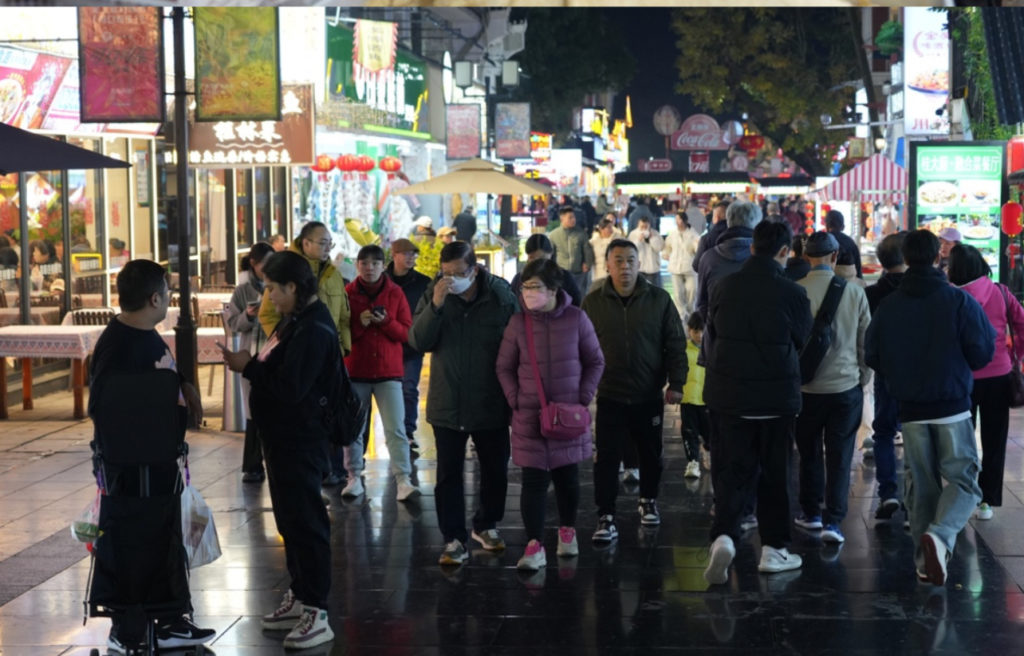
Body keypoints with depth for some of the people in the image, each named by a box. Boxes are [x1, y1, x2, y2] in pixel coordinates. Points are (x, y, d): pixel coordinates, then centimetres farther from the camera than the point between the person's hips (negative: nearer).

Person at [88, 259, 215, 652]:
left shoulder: (147, 334, 7)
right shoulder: (117, 345, -24)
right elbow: (101, 406, -28)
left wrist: (184, 386, 3)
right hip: (129, 464, -10)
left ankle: (167, 622, 31)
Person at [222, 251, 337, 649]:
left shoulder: (313, 329, -21)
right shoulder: (295, 319, 11)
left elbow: (290, 387, -27)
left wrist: (248, 367, -18)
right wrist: (251, 363, 1)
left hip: (300, 440, -11)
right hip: (284, 435, 11)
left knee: (304, 521, -6)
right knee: (289, 517, 18)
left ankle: (316, 613, 0)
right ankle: (298, 597, 31)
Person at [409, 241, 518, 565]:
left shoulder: (500, 295, -10)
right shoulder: (434, 294, -5)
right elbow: (419, 341, -11)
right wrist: (435, 306, -26)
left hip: (491, 404, 0)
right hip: (447, 405, 0)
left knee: (495, 471, 15)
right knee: (449, 476, 2)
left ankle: (486, 525, 35)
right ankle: (454, 539, 11)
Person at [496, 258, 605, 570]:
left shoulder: (576, 319, -5)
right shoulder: (518, 323, -3)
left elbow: (595, 362, 5)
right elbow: (504, 367, 6)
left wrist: (583, 397, -4)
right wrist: (515, 400, -4)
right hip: (529, 416, 0)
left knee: (567, 476, 12)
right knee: (534, 479, -5)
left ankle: (567, 531, 34)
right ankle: (535, 547, -4)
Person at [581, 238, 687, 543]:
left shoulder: (659, 299, -1)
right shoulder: (593, 302, 0)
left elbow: (675, 344, 0)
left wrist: (676, 383, -6)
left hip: (650, 396, 1)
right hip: (610, 397, -1)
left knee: (651, 455, 15)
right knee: (607, 458, -5)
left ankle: (648, 501, 38)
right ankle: (606, 518, 1)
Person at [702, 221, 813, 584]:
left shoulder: (724, 287, -2)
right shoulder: (791, 292, -11)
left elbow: (710, 338, 9)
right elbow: (804, 343, 2)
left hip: (727, 395, 2)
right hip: (777, 398, -2)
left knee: (730, 469, 6)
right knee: (775, 473, 11)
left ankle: (723, 535, -14)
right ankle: (773, 549, 18)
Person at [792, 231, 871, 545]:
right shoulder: (854, 293, -6)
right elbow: (865, 341, 2)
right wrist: (863, 378, 15)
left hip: (806, 387, 0)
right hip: (847, 386, 0)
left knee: (810, 453, 16)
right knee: (840, 457, 4)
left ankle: (811, 513, 26)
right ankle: (833, 521, -1)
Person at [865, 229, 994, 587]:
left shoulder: (887, 306, -1)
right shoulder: (959, 301, -10)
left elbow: (872, 357, 4)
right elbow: (983, 353, -10)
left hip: (911, 410, 3)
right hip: (953, 408, -3)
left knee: (921, 486, 12)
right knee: (963, 479, 3)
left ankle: (925, 560, 14)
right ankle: (940, 534, -23)